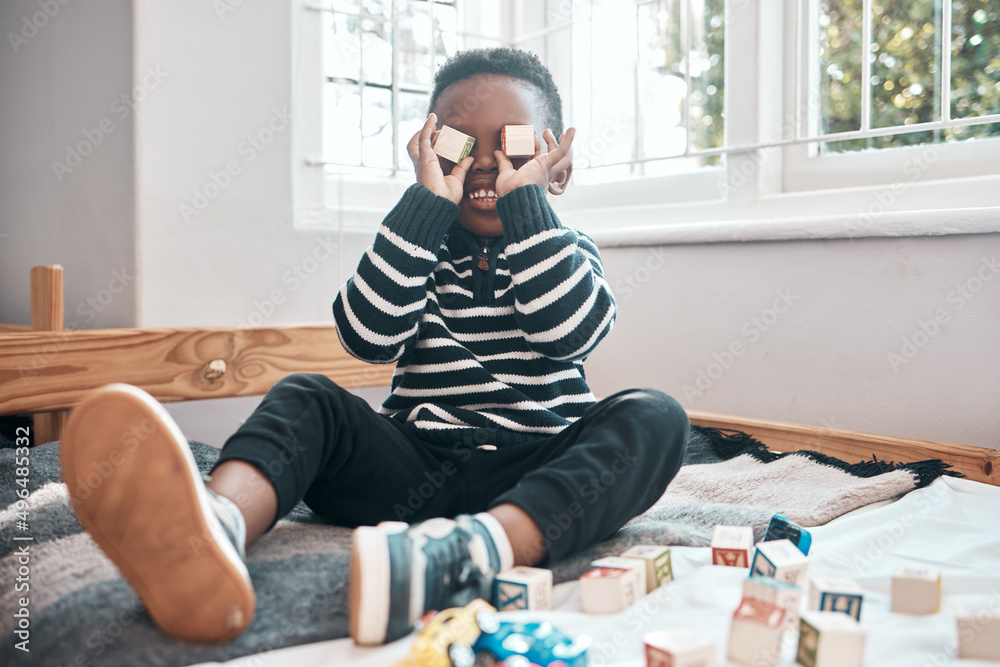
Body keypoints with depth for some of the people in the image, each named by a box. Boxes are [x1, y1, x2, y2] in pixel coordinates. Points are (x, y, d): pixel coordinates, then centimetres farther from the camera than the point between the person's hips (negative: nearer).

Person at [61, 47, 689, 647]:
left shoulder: (568, 253, 9)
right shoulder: (420, 251, 10)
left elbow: (570, 332, -15)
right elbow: (370, 336, -11)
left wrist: (526, 199, -12)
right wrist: (427, 202, -14)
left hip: (531, 477, 0)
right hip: (415, 467, 1)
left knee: (656, 417, -27)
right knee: (305, 397, -19)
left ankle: (476, 551, -53)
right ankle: (219, 526, -53)